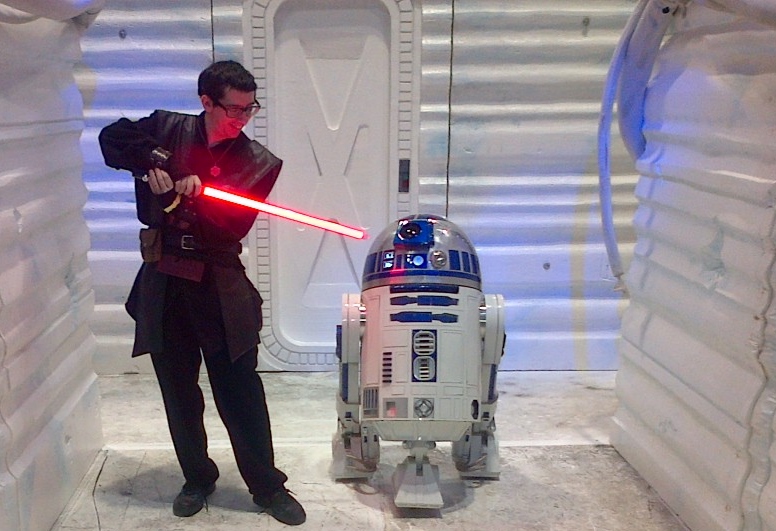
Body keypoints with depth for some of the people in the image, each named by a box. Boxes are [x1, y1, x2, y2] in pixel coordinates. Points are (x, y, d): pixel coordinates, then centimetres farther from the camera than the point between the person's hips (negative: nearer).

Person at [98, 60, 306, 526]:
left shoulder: (260, 162, -3)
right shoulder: (167, 129, 3)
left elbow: (233, 226, -10)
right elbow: (112, 138, 6)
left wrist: (193, 196, -25)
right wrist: (151, 162, -11)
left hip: (221, 287, -2)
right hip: (163, 284, 2)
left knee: (241, 391, 1)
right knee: (179, 391, 13)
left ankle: (267, 485, 18)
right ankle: (198, 478, 32)